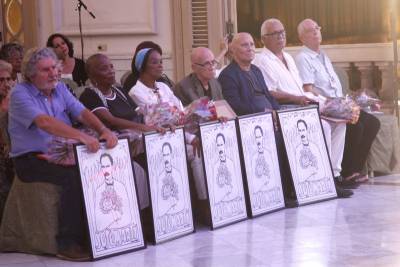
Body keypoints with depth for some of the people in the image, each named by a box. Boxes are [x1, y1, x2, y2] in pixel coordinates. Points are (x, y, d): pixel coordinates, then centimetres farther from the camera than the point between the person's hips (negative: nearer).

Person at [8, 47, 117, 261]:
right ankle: (68, 244, -22)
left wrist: (104, 130, -18)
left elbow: (82, 113, 3)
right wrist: (81, 136, -36)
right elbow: (44, 122, -25)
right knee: (74, 177, -31)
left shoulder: (59, 89, 13)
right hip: (31, 161, -6)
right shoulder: (20, 94, -9)